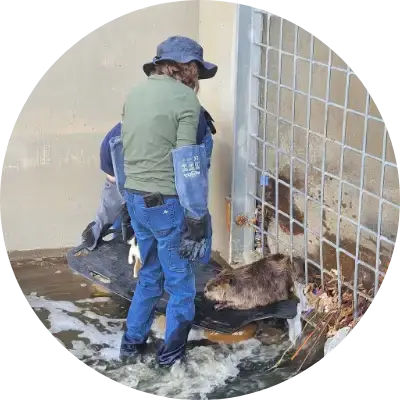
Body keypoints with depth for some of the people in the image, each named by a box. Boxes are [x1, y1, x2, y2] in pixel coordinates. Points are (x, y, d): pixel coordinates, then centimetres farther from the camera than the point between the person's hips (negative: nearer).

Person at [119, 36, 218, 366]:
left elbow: (132, 148, 12)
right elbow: (187, 163, -17)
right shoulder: (185, 98, -14)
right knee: (180, 282, 11)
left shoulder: (135, 93, 8)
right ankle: (171, 352, 22)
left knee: (150, 274, 24)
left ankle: (132, 343, 31)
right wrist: (197, 217, -13)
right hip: (167, 203, -7)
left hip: (135, 199, 7)